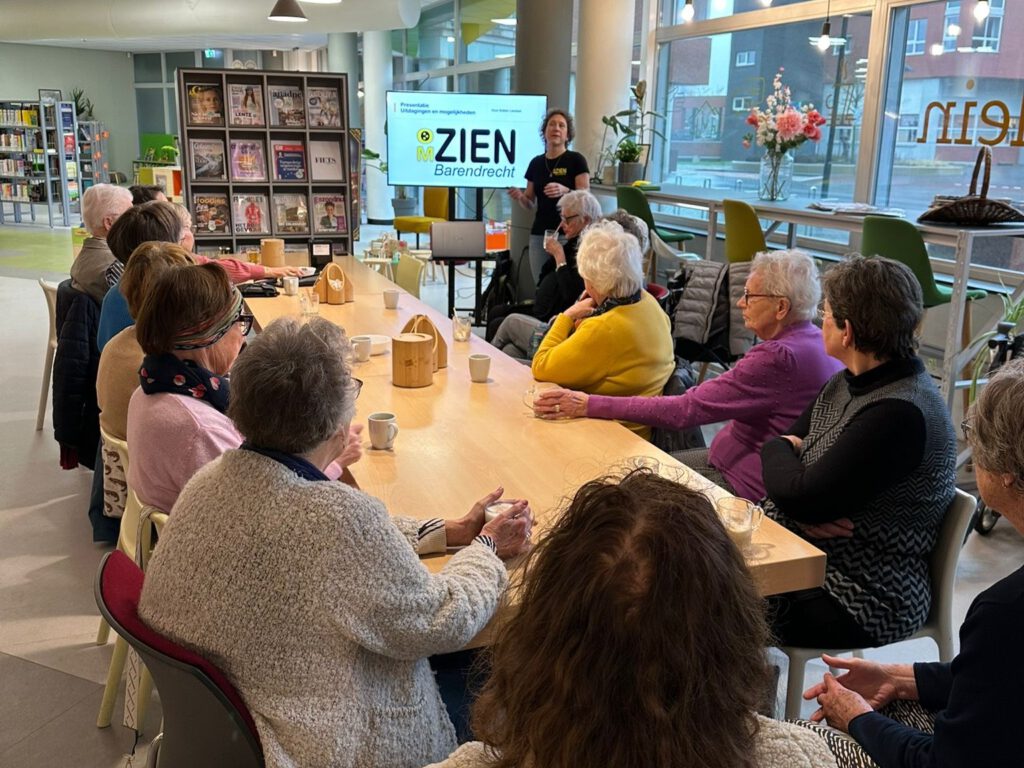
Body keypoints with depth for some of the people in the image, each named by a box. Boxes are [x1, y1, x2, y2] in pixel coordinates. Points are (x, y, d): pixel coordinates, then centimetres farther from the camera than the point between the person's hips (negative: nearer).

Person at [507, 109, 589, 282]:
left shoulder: (576, 160, -2)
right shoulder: (536, 163, 11)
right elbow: (531, 205, 15)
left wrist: (565, 191, -26)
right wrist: (520, 197, -6)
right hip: (539, 235, 4)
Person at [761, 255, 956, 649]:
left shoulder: (901, 414, -23)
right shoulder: (847, 384, 7)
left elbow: (801, 498, -25)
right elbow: (783, 445, 7)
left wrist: (779, 450, -4)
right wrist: (809, 510, -14)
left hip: (860, 602, -8)